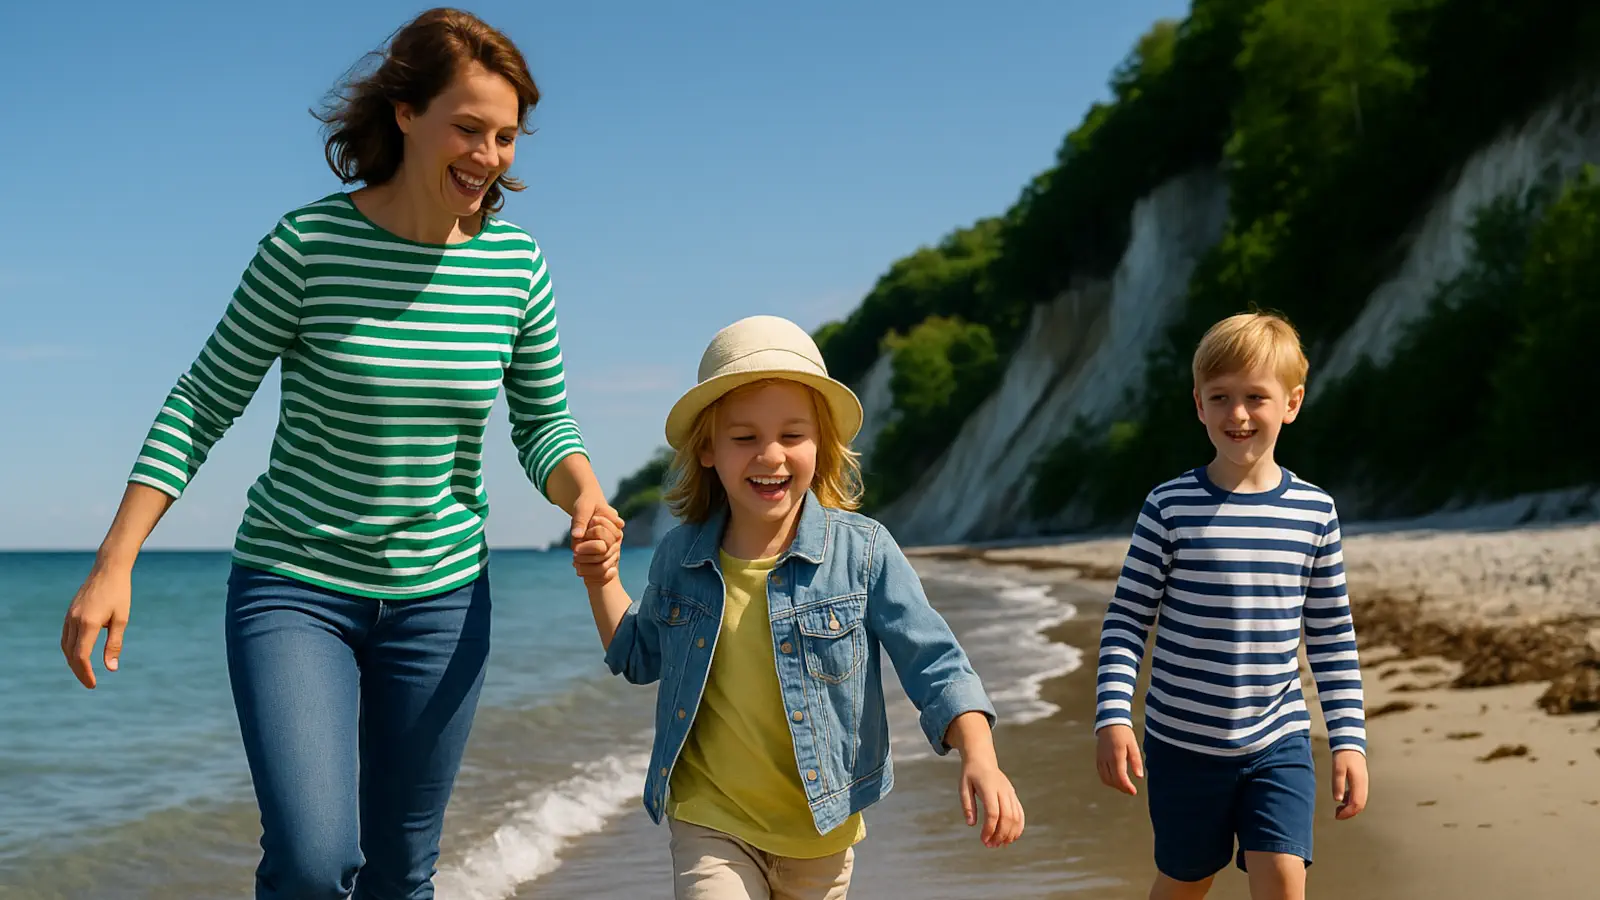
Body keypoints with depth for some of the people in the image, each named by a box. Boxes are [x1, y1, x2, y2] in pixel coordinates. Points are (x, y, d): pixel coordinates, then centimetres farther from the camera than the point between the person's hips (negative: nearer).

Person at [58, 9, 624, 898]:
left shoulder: (516, 263, -4)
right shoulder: (310, 244, -14)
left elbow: (543, 422, 7)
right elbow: (204, 403, -7)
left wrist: (584, 493, -16)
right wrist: (114, 565, -12)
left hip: (441, 597, 4)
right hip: (295, 588, -3)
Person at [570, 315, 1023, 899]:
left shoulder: (864, 552, -11)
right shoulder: (678, 559, -2)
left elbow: (934, 664, -11)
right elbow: (639, 657, 17)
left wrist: (979, 757, -26)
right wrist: (602, 580, 2)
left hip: (820, 829, 0)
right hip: (711, 824, 1)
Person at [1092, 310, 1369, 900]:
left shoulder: (1315, 512, -1)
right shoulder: (1169, 507, -8)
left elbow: (1332, 636, 5)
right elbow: (1127, 620, -5)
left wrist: (1349, 739, 2)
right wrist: (1113, 717, -15)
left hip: (1279, 743, 1)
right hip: (1183, 741, -1)